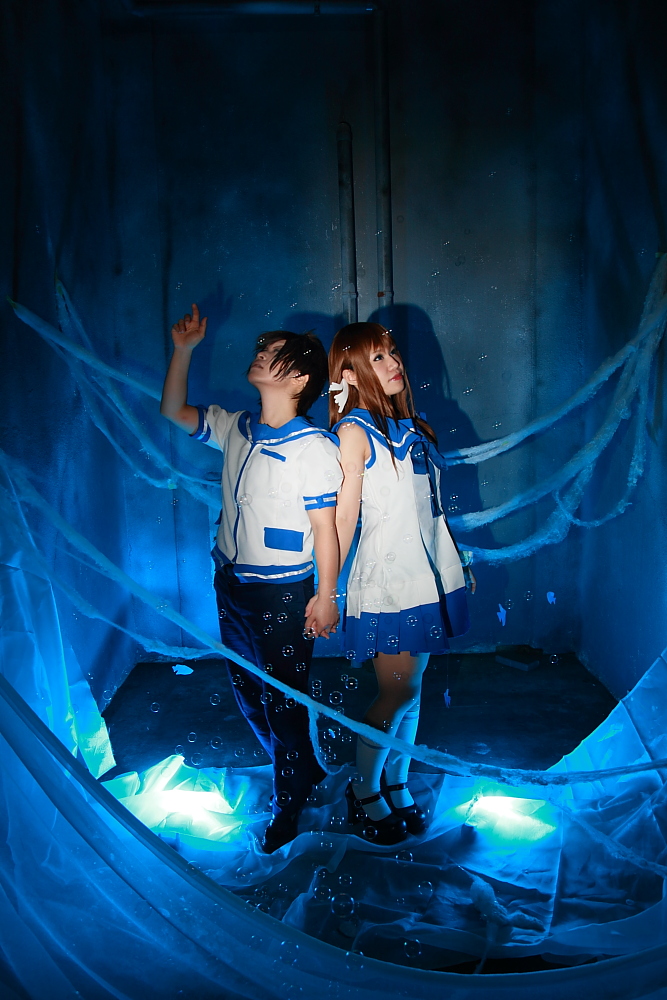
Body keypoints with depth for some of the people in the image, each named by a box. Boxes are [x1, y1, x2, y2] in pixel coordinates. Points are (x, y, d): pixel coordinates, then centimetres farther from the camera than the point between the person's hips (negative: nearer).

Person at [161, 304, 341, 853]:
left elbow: (325, 525, -14)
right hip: (231, 582, 7)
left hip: (284, 594, -7)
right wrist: (184, 349, 5)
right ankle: (306, 769, 43)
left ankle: (289, 804, 30)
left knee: (284, 701, 6)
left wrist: (325, 596, -13)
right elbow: (174, 410, 15)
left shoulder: (315, 448, -16)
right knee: (248, 690, 20)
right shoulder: (236, 429, 3)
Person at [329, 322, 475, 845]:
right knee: (397, 693, -2)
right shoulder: (355, 431, -10)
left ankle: (397, 786, 27)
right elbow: (342, 520, -13)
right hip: (387, 580, -6)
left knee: (411, 690, 12)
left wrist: (455, 559, 20)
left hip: (432, 575, 7)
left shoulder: (410, 425, 12)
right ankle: (364, 792, 19)